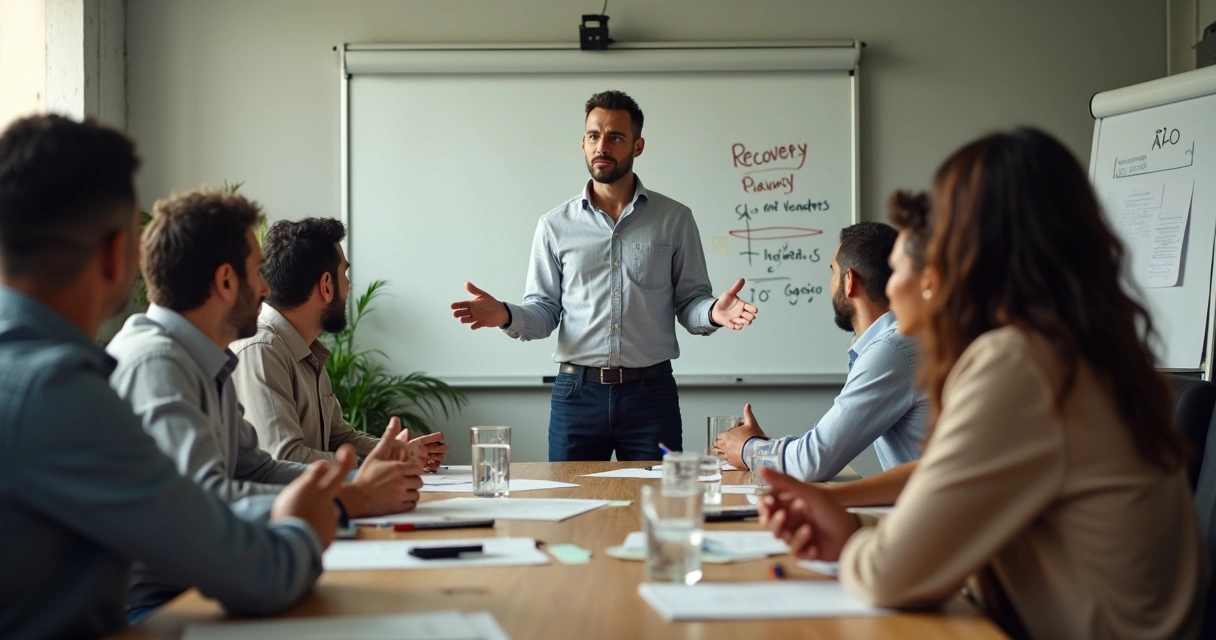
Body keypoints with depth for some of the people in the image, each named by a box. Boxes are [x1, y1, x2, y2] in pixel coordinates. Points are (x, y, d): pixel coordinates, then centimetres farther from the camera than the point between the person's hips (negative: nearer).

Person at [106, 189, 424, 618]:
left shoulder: (209, 364, 10)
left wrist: (357, 481, -1)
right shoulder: (155, 363, -19)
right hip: (147, 602, -8)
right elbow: (205, 502, -26)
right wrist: (352, 500, -19)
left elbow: (252, 467, 14)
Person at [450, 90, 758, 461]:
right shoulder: (555, 226, 7)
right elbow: (544, 312, 6)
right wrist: (506, 316, -15)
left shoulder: (674, 219, 5)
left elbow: (689, 302, 5)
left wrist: (712, 313, -17)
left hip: (651, 393, 0)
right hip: (577, 393, 1)